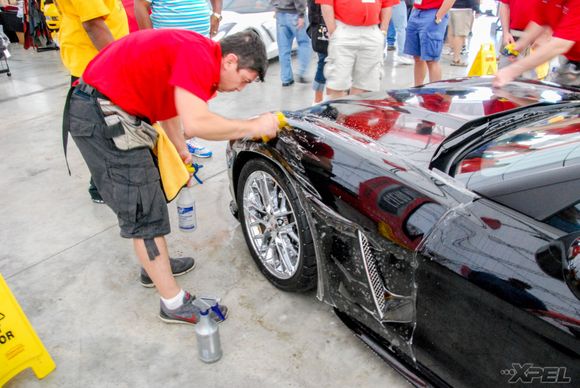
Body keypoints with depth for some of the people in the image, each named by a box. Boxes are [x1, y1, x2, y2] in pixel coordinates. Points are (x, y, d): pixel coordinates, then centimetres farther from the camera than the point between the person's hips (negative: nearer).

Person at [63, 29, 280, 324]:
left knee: (143, 198, 22)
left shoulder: (200, 53, 11)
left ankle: (154, 264, 39)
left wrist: (181, 151, 23)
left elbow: (168, 105, 22)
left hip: (105, 109, 11)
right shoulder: (199, 56, -21)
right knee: (145, 213, -6)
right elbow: (196, 123, -33)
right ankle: (175, 305, 5)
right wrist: (253, 126, -21)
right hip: (102, 115, -11)